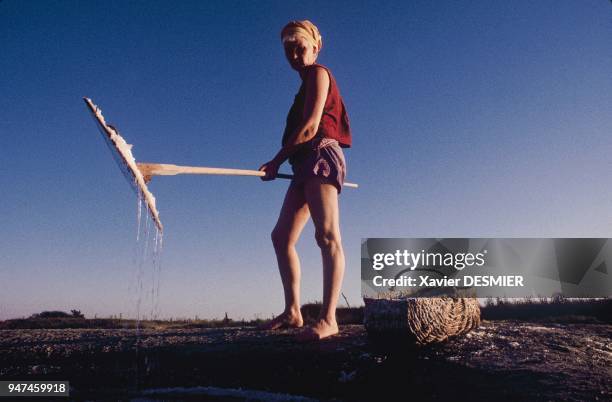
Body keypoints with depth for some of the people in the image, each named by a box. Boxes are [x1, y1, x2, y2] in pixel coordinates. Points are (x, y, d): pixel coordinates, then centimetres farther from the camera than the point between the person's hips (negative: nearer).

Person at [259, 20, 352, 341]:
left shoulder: (318, 73, 1)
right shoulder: (306, 86, 29)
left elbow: (310, 128, -11)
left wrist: (276, 161, -6)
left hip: (321, 156, -10)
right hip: (306, 164, 10)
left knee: (327, 236, -18)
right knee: (281, 236, 6)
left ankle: (328, 319, -22)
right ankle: (292, 312, 10)